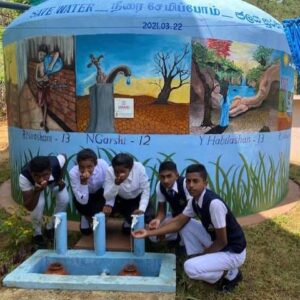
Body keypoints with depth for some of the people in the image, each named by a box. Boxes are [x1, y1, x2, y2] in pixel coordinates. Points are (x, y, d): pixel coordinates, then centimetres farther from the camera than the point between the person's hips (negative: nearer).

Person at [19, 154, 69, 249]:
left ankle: (50, 228, 9)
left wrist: (60, 179, -17)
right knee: (38, 204, -26)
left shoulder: (56, 163, -42)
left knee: (64, 199, -18)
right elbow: (29, 207, -38)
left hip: (54, 179, 2)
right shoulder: (24, 176, -43)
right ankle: (37, 234, 3)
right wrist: (36, 191, -55)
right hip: (34, 184, -2)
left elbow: (63, 156, -14)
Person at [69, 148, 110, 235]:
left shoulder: (103, 165, -31)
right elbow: (83, 201, -32)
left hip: (100, 194, 1)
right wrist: (83, 182, -46)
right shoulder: (73, 173, -31)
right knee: (79, 202, -31)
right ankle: (85, 217, 6)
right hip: (84, 197, 0)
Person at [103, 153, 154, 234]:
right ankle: (128, 221, 10)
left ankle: (131, 221, 15)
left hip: (137, 199, -1)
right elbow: (107, 197, -28)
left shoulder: (139, 168, -31)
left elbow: (146, 190, -20)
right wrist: (116, 184, -45)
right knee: (106, 210, -22)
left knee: (148, 216, -22)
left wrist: (141, 209, -30)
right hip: (119, 199, 1)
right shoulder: (109, 171, -28)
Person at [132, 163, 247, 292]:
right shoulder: (195, 200, -4)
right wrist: (149, 233, -3)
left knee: (190, 268, -23)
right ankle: (199, 261, 9)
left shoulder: (214, 204, -31)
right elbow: (179, 222, 2)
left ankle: (231, 275, 1)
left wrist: (200, 254, -10)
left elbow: (222, 242, -24)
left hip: (232, 252, -8)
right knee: (187, 225, 3)